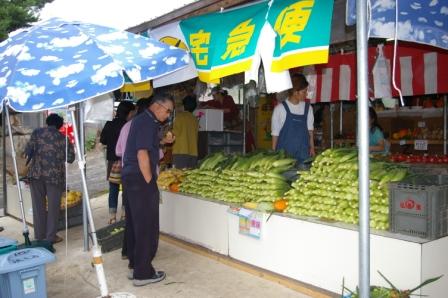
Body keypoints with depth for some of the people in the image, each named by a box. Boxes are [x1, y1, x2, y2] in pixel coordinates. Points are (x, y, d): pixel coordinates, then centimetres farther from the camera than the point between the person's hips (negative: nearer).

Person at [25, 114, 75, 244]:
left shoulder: (37, 132, 4)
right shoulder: (63, 138, 5)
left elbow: (28, 150, -3)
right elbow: (70, 158, 3)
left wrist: (30, 159, 18)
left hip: (36, 173, 1)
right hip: (55, 175, -1)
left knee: (38, 206, 11)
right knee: (53, 206, 8)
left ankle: (39, 235, 18)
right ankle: (51, 236, 11)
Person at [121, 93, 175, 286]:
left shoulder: (142, 119, 16)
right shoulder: (147, 122, -15)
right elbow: (142, 154, -21)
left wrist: (162, 141, 13)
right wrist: (149, 182, -16)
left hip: (130, 177, 10)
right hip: (141, 179, -10)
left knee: (134, 224, 15)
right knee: (147, 227, -3)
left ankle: (134, 266, 25)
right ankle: (143, 273, 5)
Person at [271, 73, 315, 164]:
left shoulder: (308, 108, 6)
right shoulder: (280, 109, -4)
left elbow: (310, 130, 13)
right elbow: (275, 133, 1)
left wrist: (312, 148, 8)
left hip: (303, 153, 3)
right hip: (284, 153, -3)